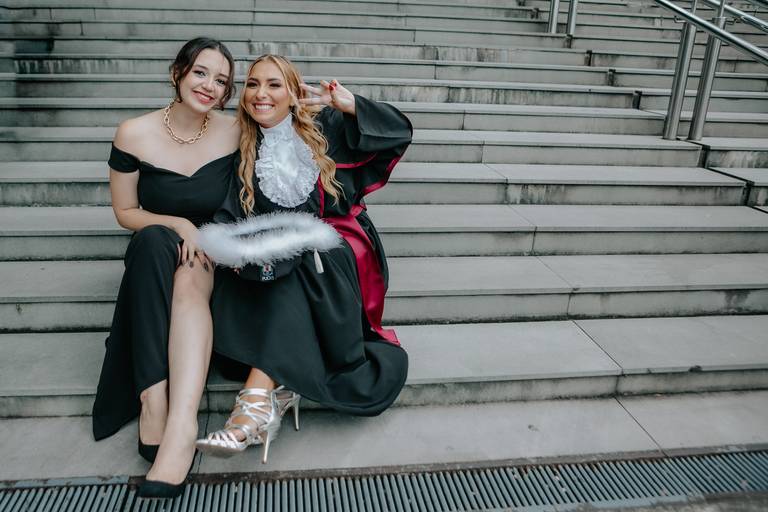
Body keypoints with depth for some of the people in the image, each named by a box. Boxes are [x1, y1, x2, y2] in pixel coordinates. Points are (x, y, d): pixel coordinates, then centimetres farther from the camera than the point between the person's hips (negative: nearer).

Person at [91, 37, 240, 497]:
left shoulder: (234, 132, -4)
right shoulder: (134, 134, -6)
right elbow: (125, 212, 0)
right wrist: (177, 224, -17)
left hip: (208, 254, 0)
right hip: (154, 253, 0)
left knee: (189, 281, -35)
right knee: (154, 239, -35)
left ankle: (181, 423, -46)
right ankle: (154, 404, -40)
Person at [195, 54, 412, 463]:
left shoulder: (325, 128, 6)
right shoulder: (243, 153, 11)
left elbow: (399, 133, 4)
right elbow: (228, 215, 2)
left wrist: (349, 104, -11)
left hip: (336, 251, -3)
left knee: (292, 263, -34)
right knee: (230, 280, -28)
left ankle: (257, 399, -38)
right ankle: (279, 387, -33)